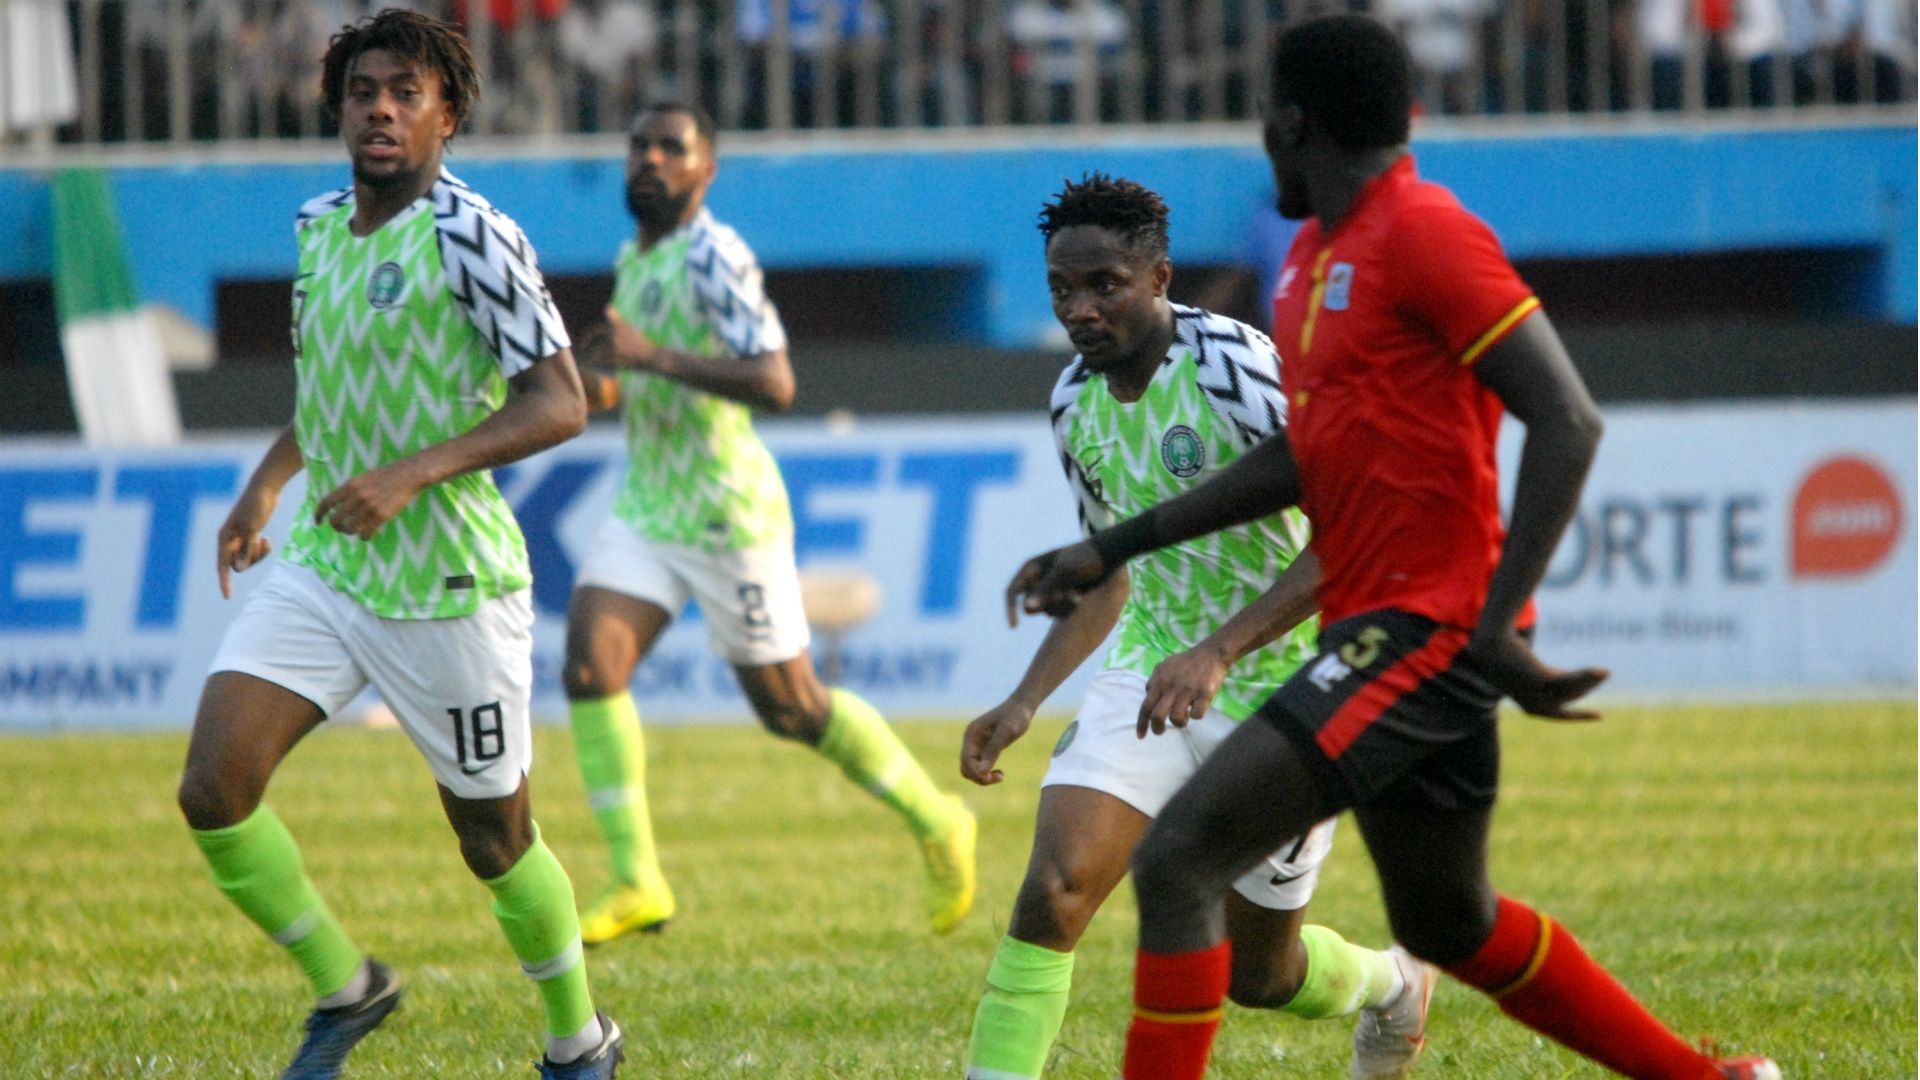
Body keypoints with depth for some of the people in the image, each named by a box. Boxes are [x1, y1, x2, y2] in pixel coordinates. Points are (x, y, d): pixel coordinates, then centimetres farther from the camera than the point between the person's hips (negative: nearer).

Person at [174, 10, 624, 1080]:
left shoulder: (468, 237, -16)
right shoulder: (318, 228, 7)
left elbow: (559, 402, -21)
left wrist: (410, 474, -29)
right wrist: (266, 484, 15)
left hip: (447, 585, -6)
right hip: (319, 570, 6)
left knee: (495, 839, 7)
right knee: (213, 790, -9)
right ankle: (346, 987, 12)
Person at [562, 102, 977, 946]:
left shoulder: (713, 258, -17)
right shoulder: (633, 260, 12)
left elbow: (774, 384, -28)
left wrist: (654, 359, -33)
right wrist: (601, 387, 6)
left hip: (730, 517, -8)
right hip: (646, 511, 8)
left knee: (791, 708, 3)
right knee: (588, 666, -12)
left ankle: (935, 821, 25)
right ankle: (636, 882, -9)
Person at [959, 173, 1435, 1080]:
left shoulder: (1234, 371, -22)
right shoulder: (1076, 400, 2)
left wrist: (1219, 650, -35)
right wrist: (1026, 702, 6)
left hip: (1280, 693, -5)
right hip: (1151, 678, 5)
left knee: (1257, 971, 8)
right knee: (1051, 891, -18)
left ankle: (1395, 987, 43)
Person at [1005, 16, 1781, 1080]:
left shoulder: (1425, 235, -14)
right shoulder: (1318, 251, 15)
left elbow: (1568, 422, -20)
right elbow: (1302, 456, 22)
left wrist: (1497, 624, -26)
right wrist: (1112, 548, 18)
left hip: (1424, 628, -10)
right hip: (1378, 623, 10)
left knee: (1176, 861, -16)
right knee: (1450, 925, 22)